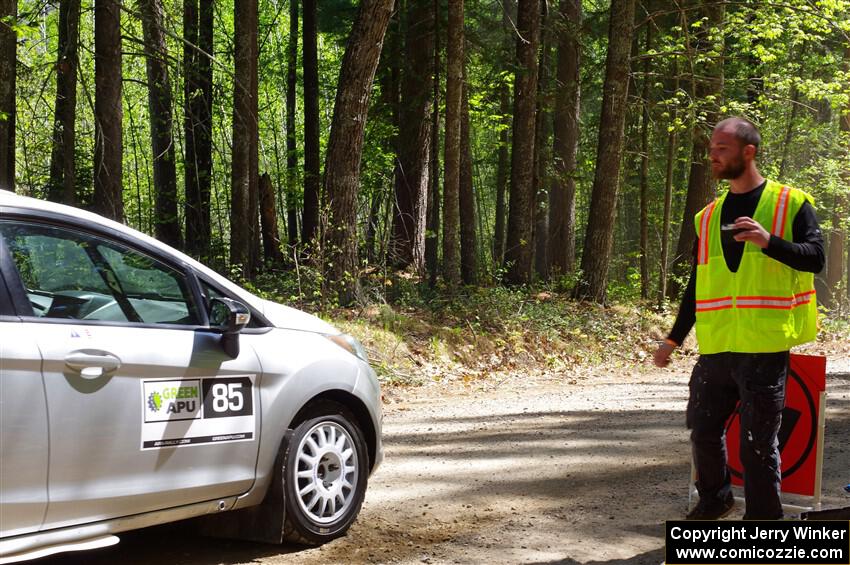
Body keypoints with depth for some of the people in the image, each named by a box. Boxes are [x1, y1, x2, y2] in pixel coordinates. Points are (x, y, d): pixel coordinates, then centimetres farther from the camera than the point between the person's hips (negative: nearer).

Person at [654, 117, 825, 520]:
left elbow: (815, 258, -10)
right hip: (715, 348, 5)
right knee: (703, 428, 10)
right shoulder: (709, 216, 15)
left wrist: (769, 241, -26)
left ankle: (764, 520, 12)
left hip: (764, 348, -5)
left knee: (758, 441, -2)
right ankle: (714, 499, 34)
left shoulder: (791, 204, 0)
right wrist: (674, 338, 18)